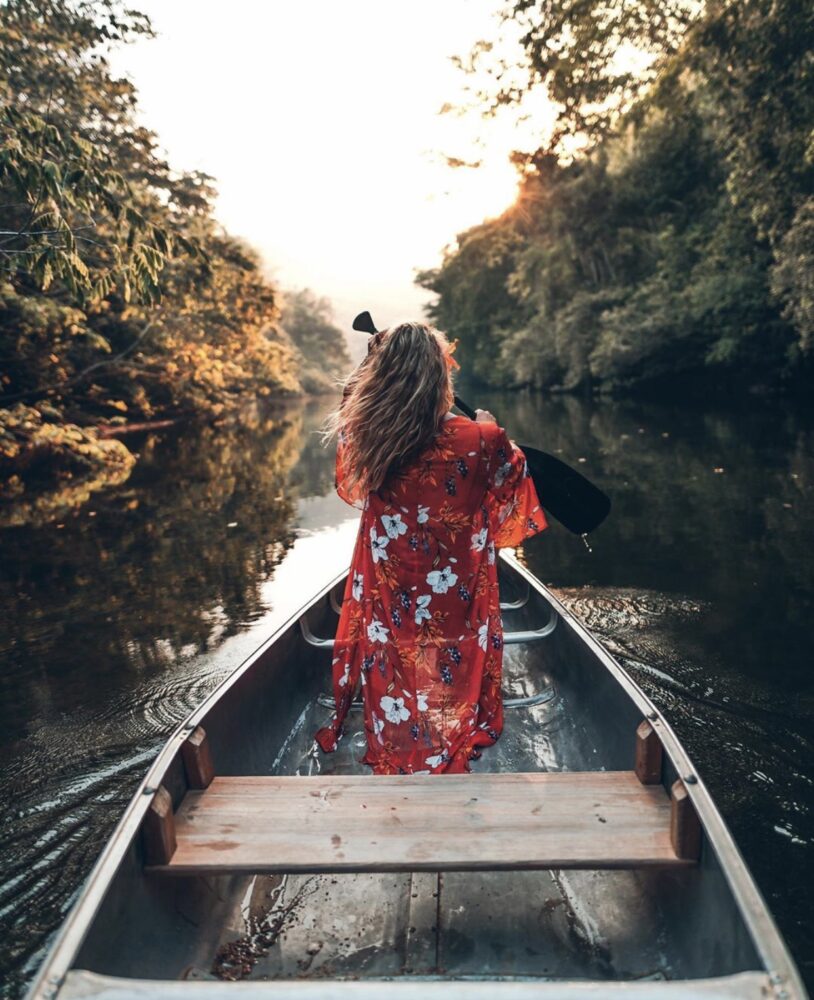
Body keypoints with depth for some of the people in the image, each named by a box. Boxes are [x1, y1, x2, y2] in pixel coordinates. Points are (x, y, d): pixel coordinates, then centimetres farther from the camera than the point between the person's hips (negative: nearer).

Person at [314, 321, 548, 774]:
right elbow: (515, 479, 1)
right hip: (457, 596, -1)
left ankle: (393, 755, 46)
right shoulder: (478, 442, -22)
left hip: (387, 595, 2)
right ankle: (451, 753, 43)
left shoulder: (359, 438, -16)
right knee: (455, 670, 25)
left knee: (393, 670, 27)